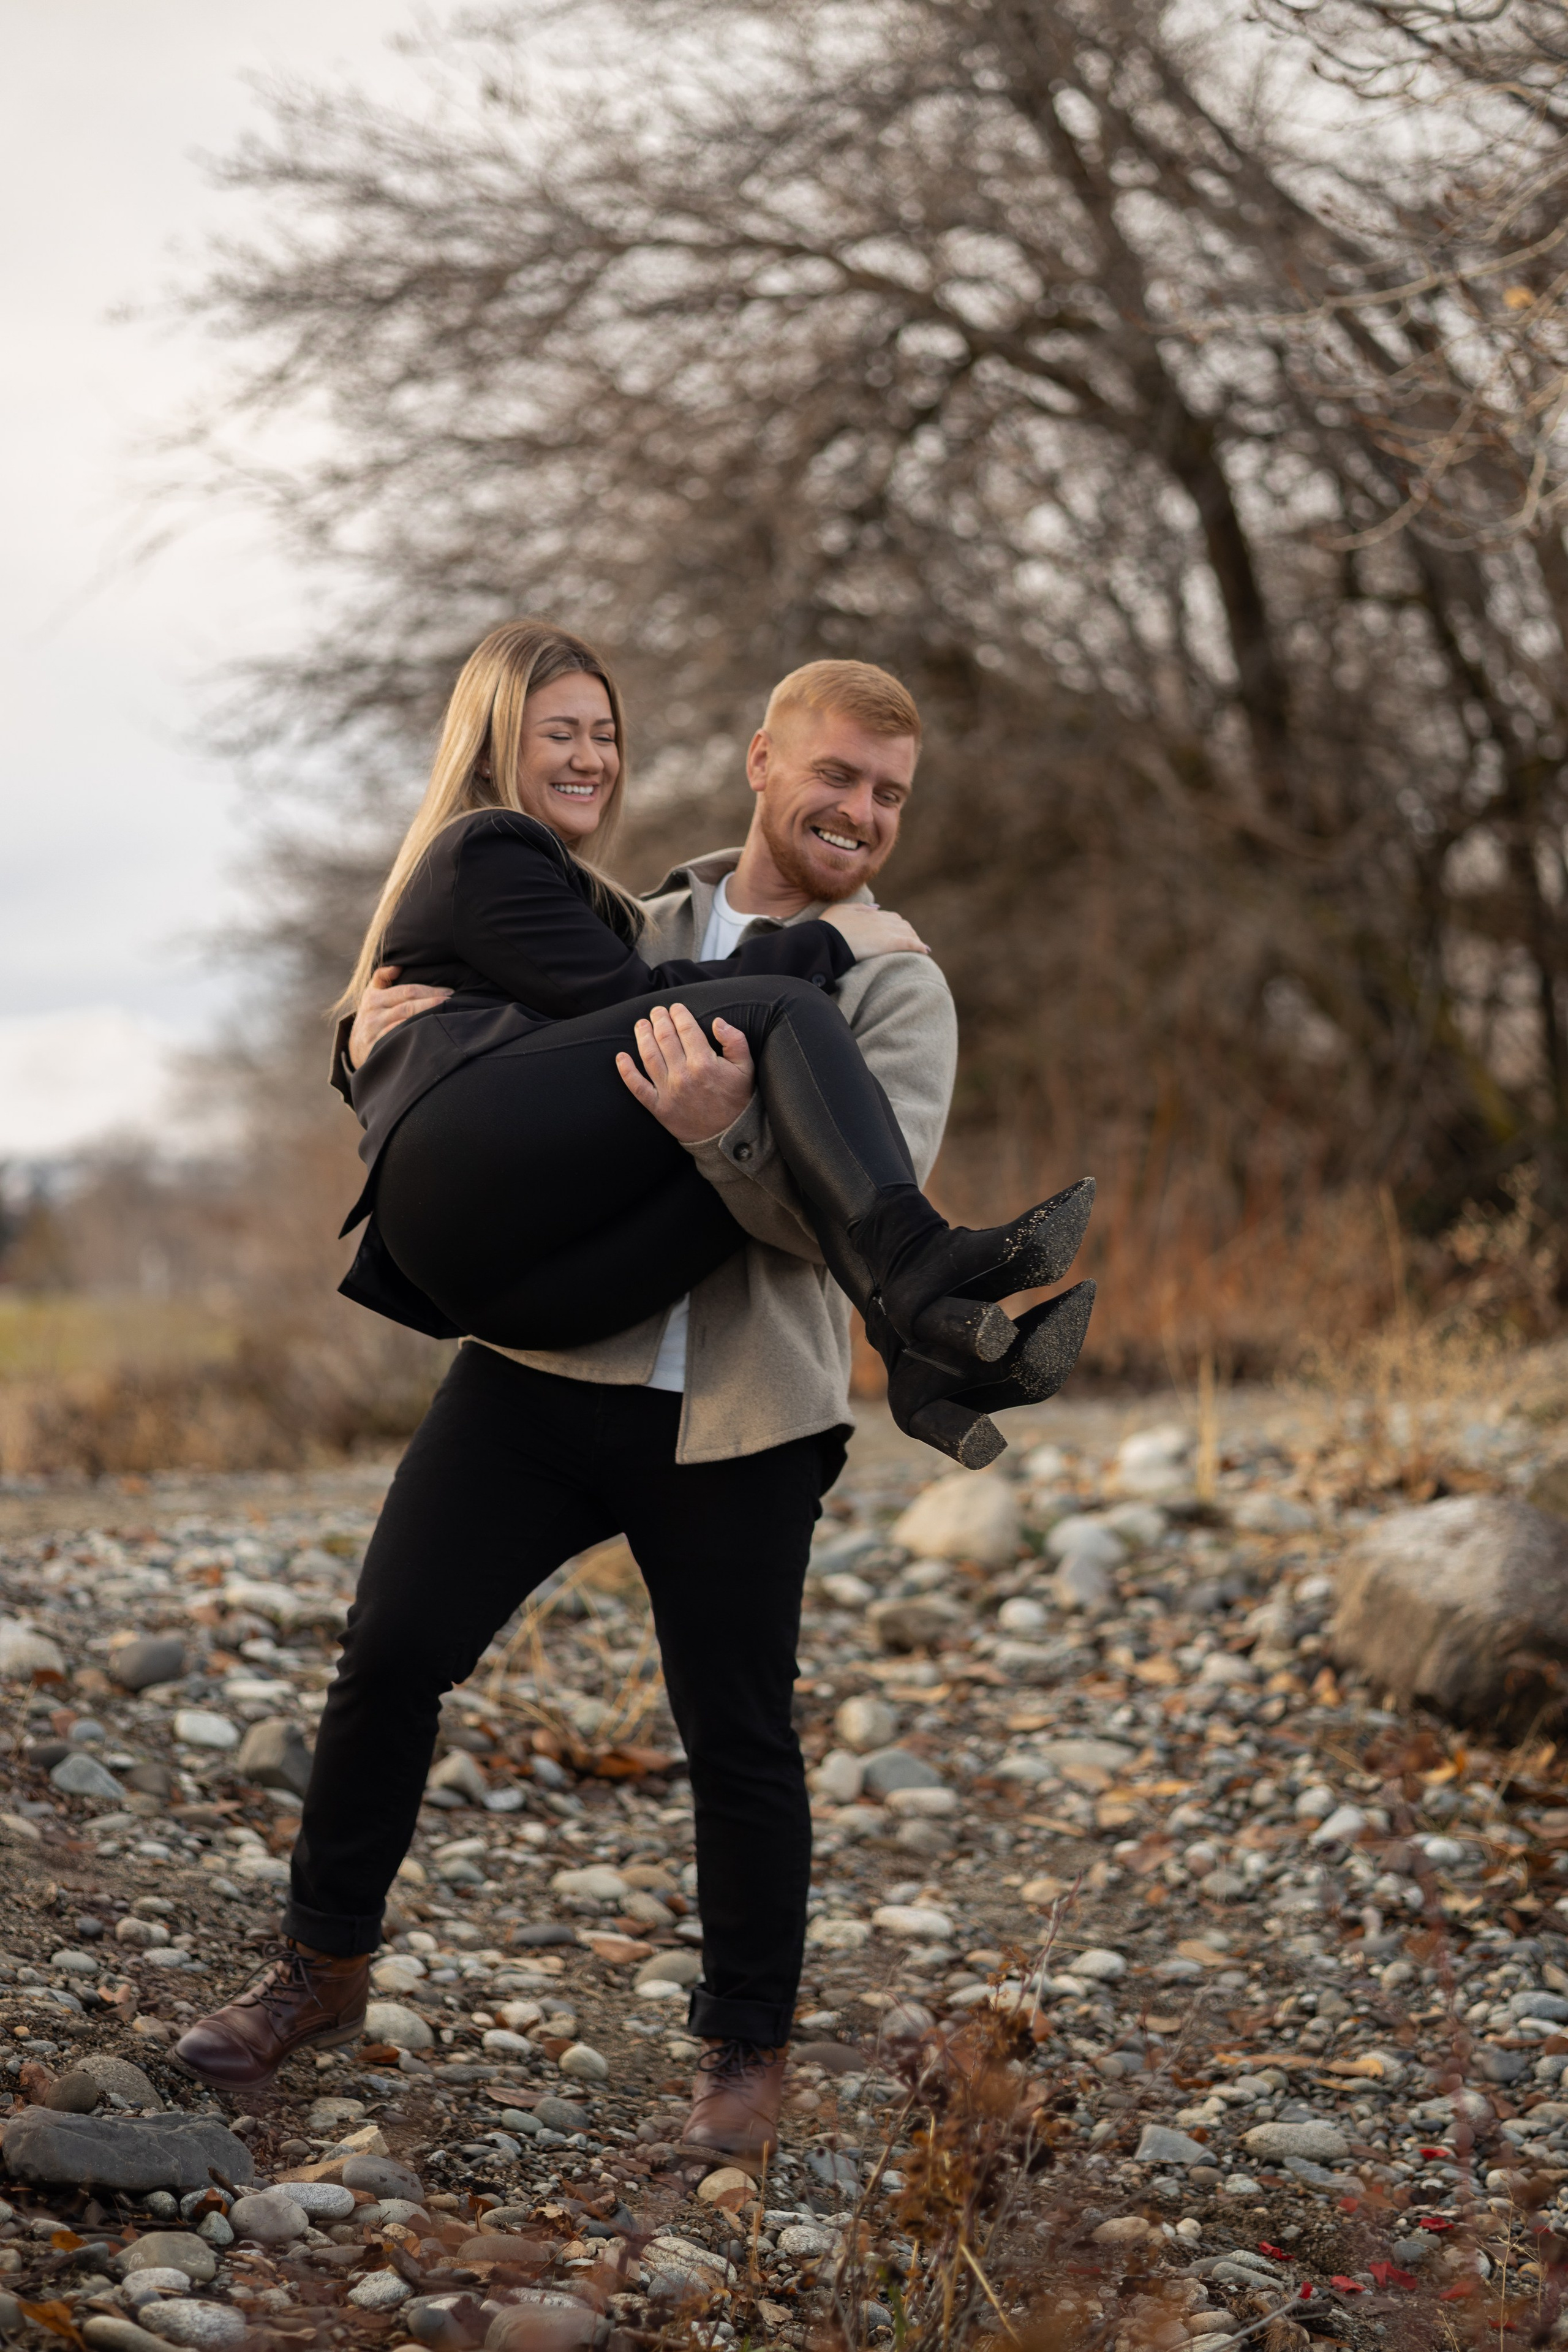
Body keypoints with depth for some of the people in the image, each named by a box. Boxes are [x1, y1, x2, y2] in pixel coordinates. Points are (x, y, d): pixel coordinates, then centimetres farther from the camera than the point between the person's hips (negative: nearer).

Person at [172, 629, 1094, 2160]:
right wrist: (375, 1040, -2)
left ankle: (746, 2047, 24)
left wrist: (723, 1138, -30)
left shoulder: (897, 992, 1)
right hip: (538, 1362, 3)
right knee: (392, 1645, -1)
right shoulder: (628, 930, 11)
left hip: (737, 1414, -3)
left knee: (737, 1736, 4)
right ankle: (324, 1969, 18)